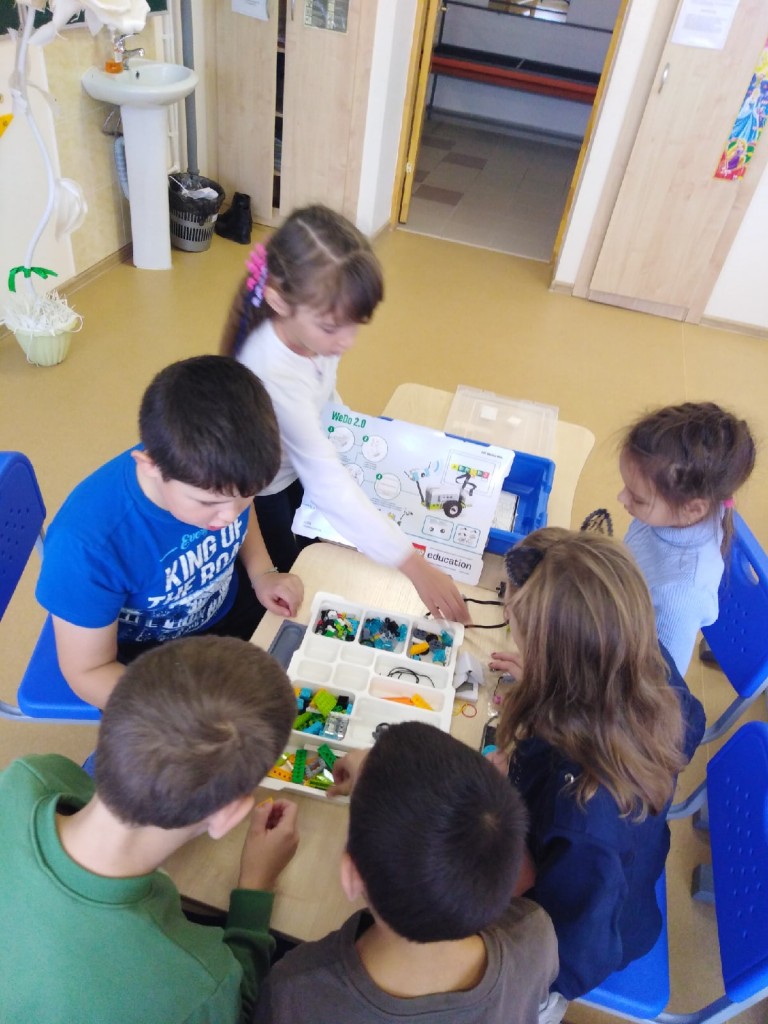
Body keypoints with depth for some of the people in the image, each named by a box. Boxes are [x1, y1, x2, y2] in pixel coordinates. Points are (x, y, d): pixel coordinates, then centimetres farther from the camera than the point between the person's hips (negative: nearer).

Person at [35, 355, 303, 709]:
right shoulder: (87, 541, -38)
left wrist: (262, 572, -14)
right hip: (143, 656, -4)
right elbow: (88, 672, -25)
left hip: (231, 608, 4)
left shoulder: (219, 474, -25)